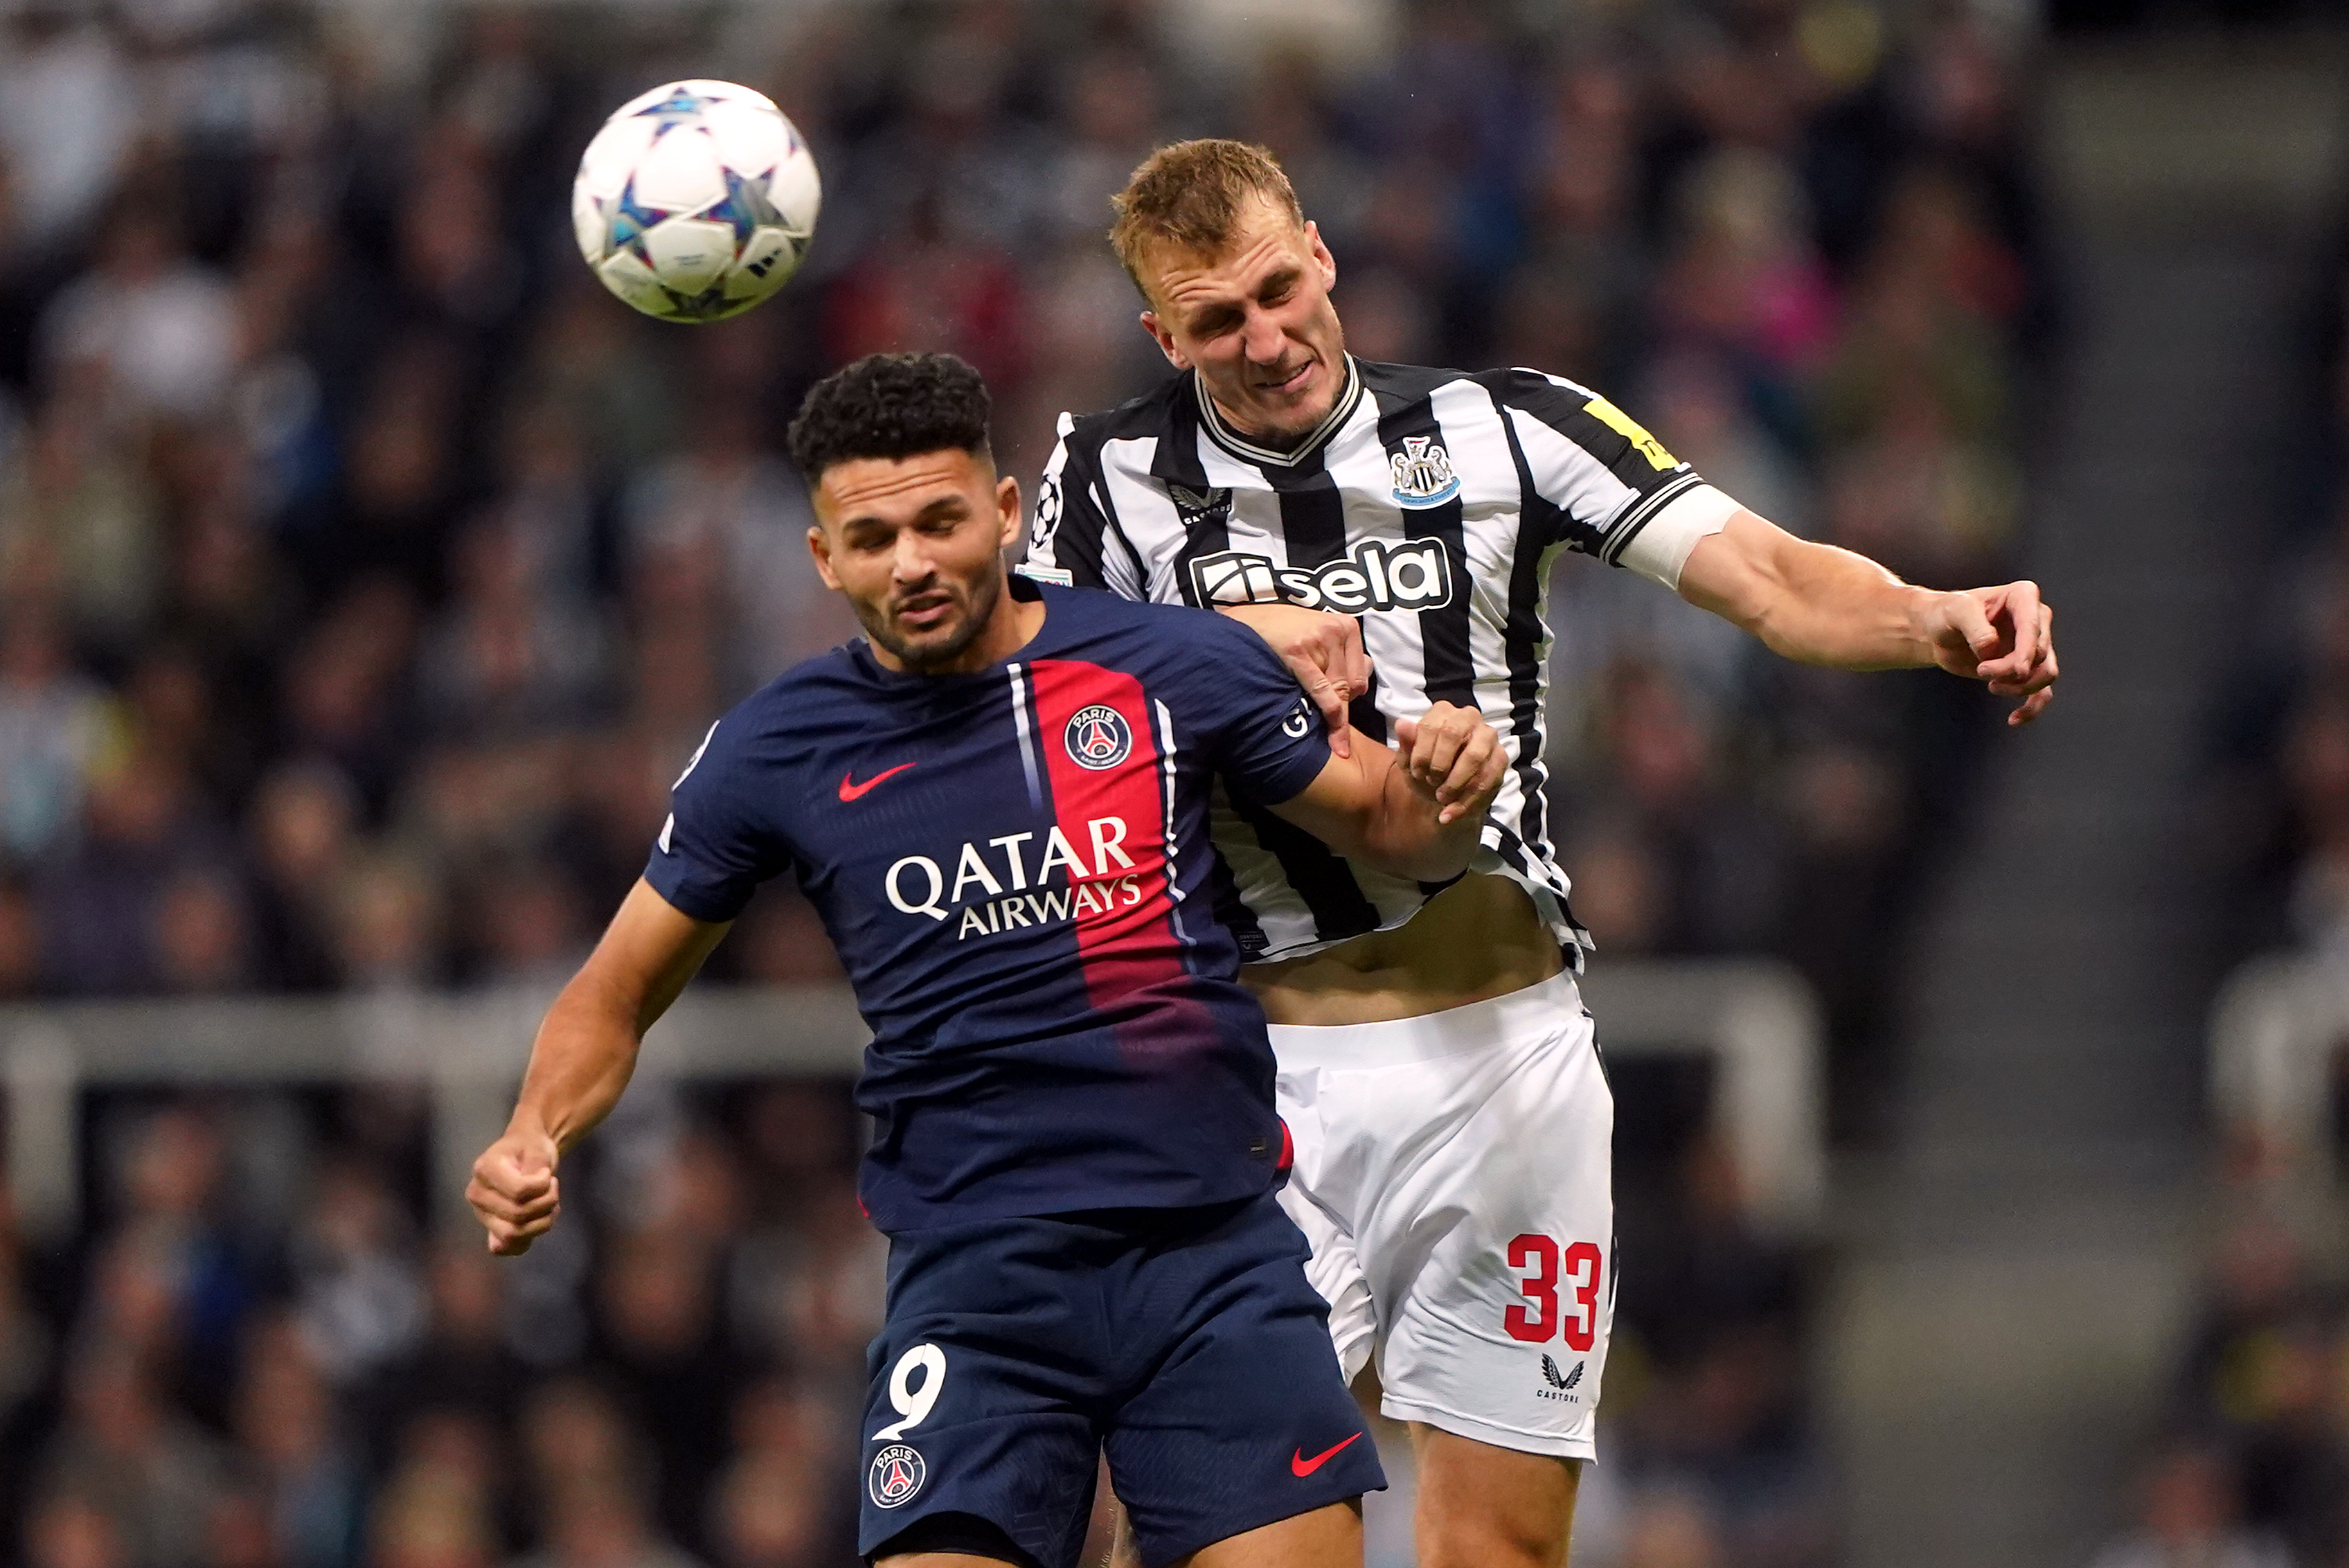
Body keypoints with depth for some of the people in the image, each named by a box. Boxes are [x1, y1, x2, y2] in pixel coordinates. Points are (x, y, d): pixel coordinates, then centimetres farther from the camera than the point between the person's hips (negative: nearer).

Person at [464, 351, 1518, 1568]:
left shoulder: (1171, 667, 1)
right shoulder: (773, 754, 3)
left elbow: (1386, 829, 13)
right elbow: (620, 991, 13)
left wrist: (1442, 796, -10)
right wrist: (535, 1137, -6)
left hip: (1215, 1245, 0)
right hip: (974, 1274, 0)